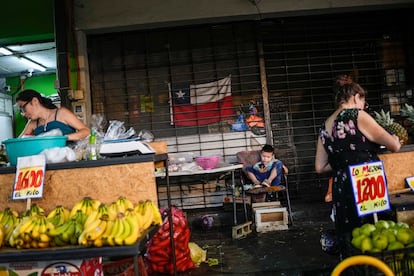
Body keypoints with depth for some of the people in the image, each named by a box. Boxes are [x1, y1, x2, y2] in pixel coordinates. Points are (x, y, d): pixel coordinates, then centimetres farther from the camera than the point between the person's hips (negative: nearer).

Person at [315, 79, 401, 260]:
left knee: (348, 241, 12)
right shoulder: (357, 116, -7)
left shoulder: (325, 127, 11)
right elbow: (394, 146, -5)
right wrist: (395, 140, 16)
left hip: (340, 191, 6)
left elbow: (320, 167, 14)